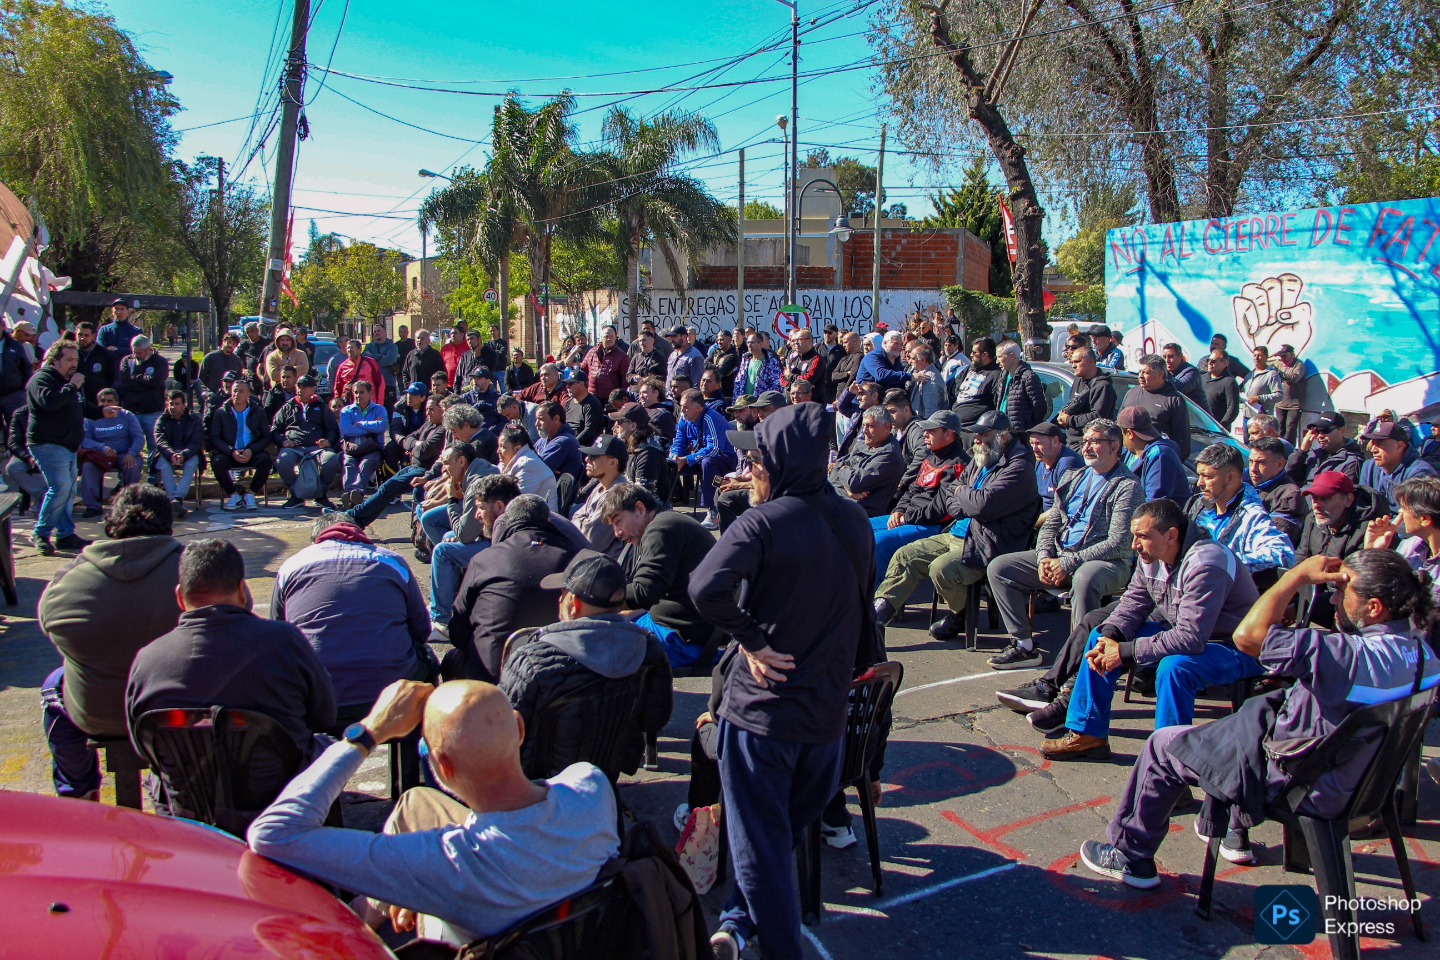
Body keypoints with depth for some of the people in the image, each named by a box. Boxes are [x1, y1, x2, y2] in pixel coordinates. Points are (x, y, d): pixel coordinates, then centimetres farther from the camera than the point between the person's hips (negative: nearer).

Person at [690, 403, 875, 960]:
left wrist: (750, 638, -20)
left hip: (762, 708, -6)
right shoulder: (855, 522, 3)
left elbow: (707, 587, -33)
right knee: (790, 825, 23)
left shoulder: (765, 521, -18)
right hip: (828, 710, 6)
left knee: (761, 840, 8)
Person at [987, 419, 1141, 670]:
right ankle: (1024, 646, -4)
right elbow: (1050, 524, 16)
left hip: (1107, 562, -7)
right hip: (1059, 555, 7)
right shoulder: (1072, 478, 17)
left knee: (1084, 578, -42)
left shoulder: (1127, 486, -5)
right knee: (998, 568, -7)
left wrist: (1068, 563, -19)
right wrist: (1044, 558, -5)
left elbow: (1119, 543, -15)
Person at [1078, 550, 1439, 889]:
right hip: (1357, 774, 9)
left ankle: (1131, 856, 23)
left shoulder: (1361, 656, -36)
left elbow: (1247, 636, -36)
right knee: (1254, 710, 34)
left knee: (1163, 746, 5)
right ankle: (1232, 830, 42)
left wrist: (1298, 576, -28)